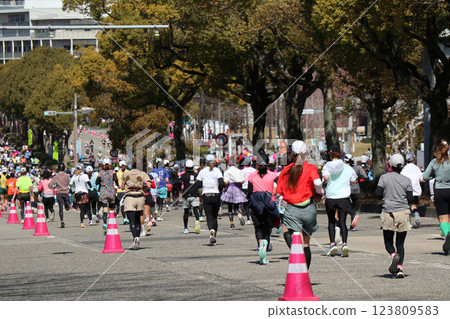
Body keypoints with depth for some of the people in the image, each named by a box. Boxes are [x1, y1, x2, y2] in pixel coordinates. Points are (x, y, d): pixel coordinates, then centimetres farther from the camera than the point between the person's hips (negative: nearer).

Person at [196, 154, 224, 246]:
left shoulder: (202, 172, 1)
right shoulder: (217, 171, -2)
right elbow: (221, 184, -12)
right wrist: (219, 190, 7)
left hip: (206, 197, -1)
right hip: (216, 197, 1)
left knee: (209, 217, -4)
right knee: (214, 216, 14)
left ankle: (211, 230, -35)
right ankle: (213, 237, 12)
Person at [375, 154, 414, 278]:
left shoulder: (384, 177, -1)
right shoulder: (407, 180, 2)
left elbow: (377, 194, -6)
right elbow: (410, 199, -1)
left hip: (388, 213, -1)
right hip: (403, 212, 1)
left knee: (388, 242, 11)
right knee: (400, 243, 8)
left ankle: (393, 255, -22)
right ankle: (400, 268, -8)